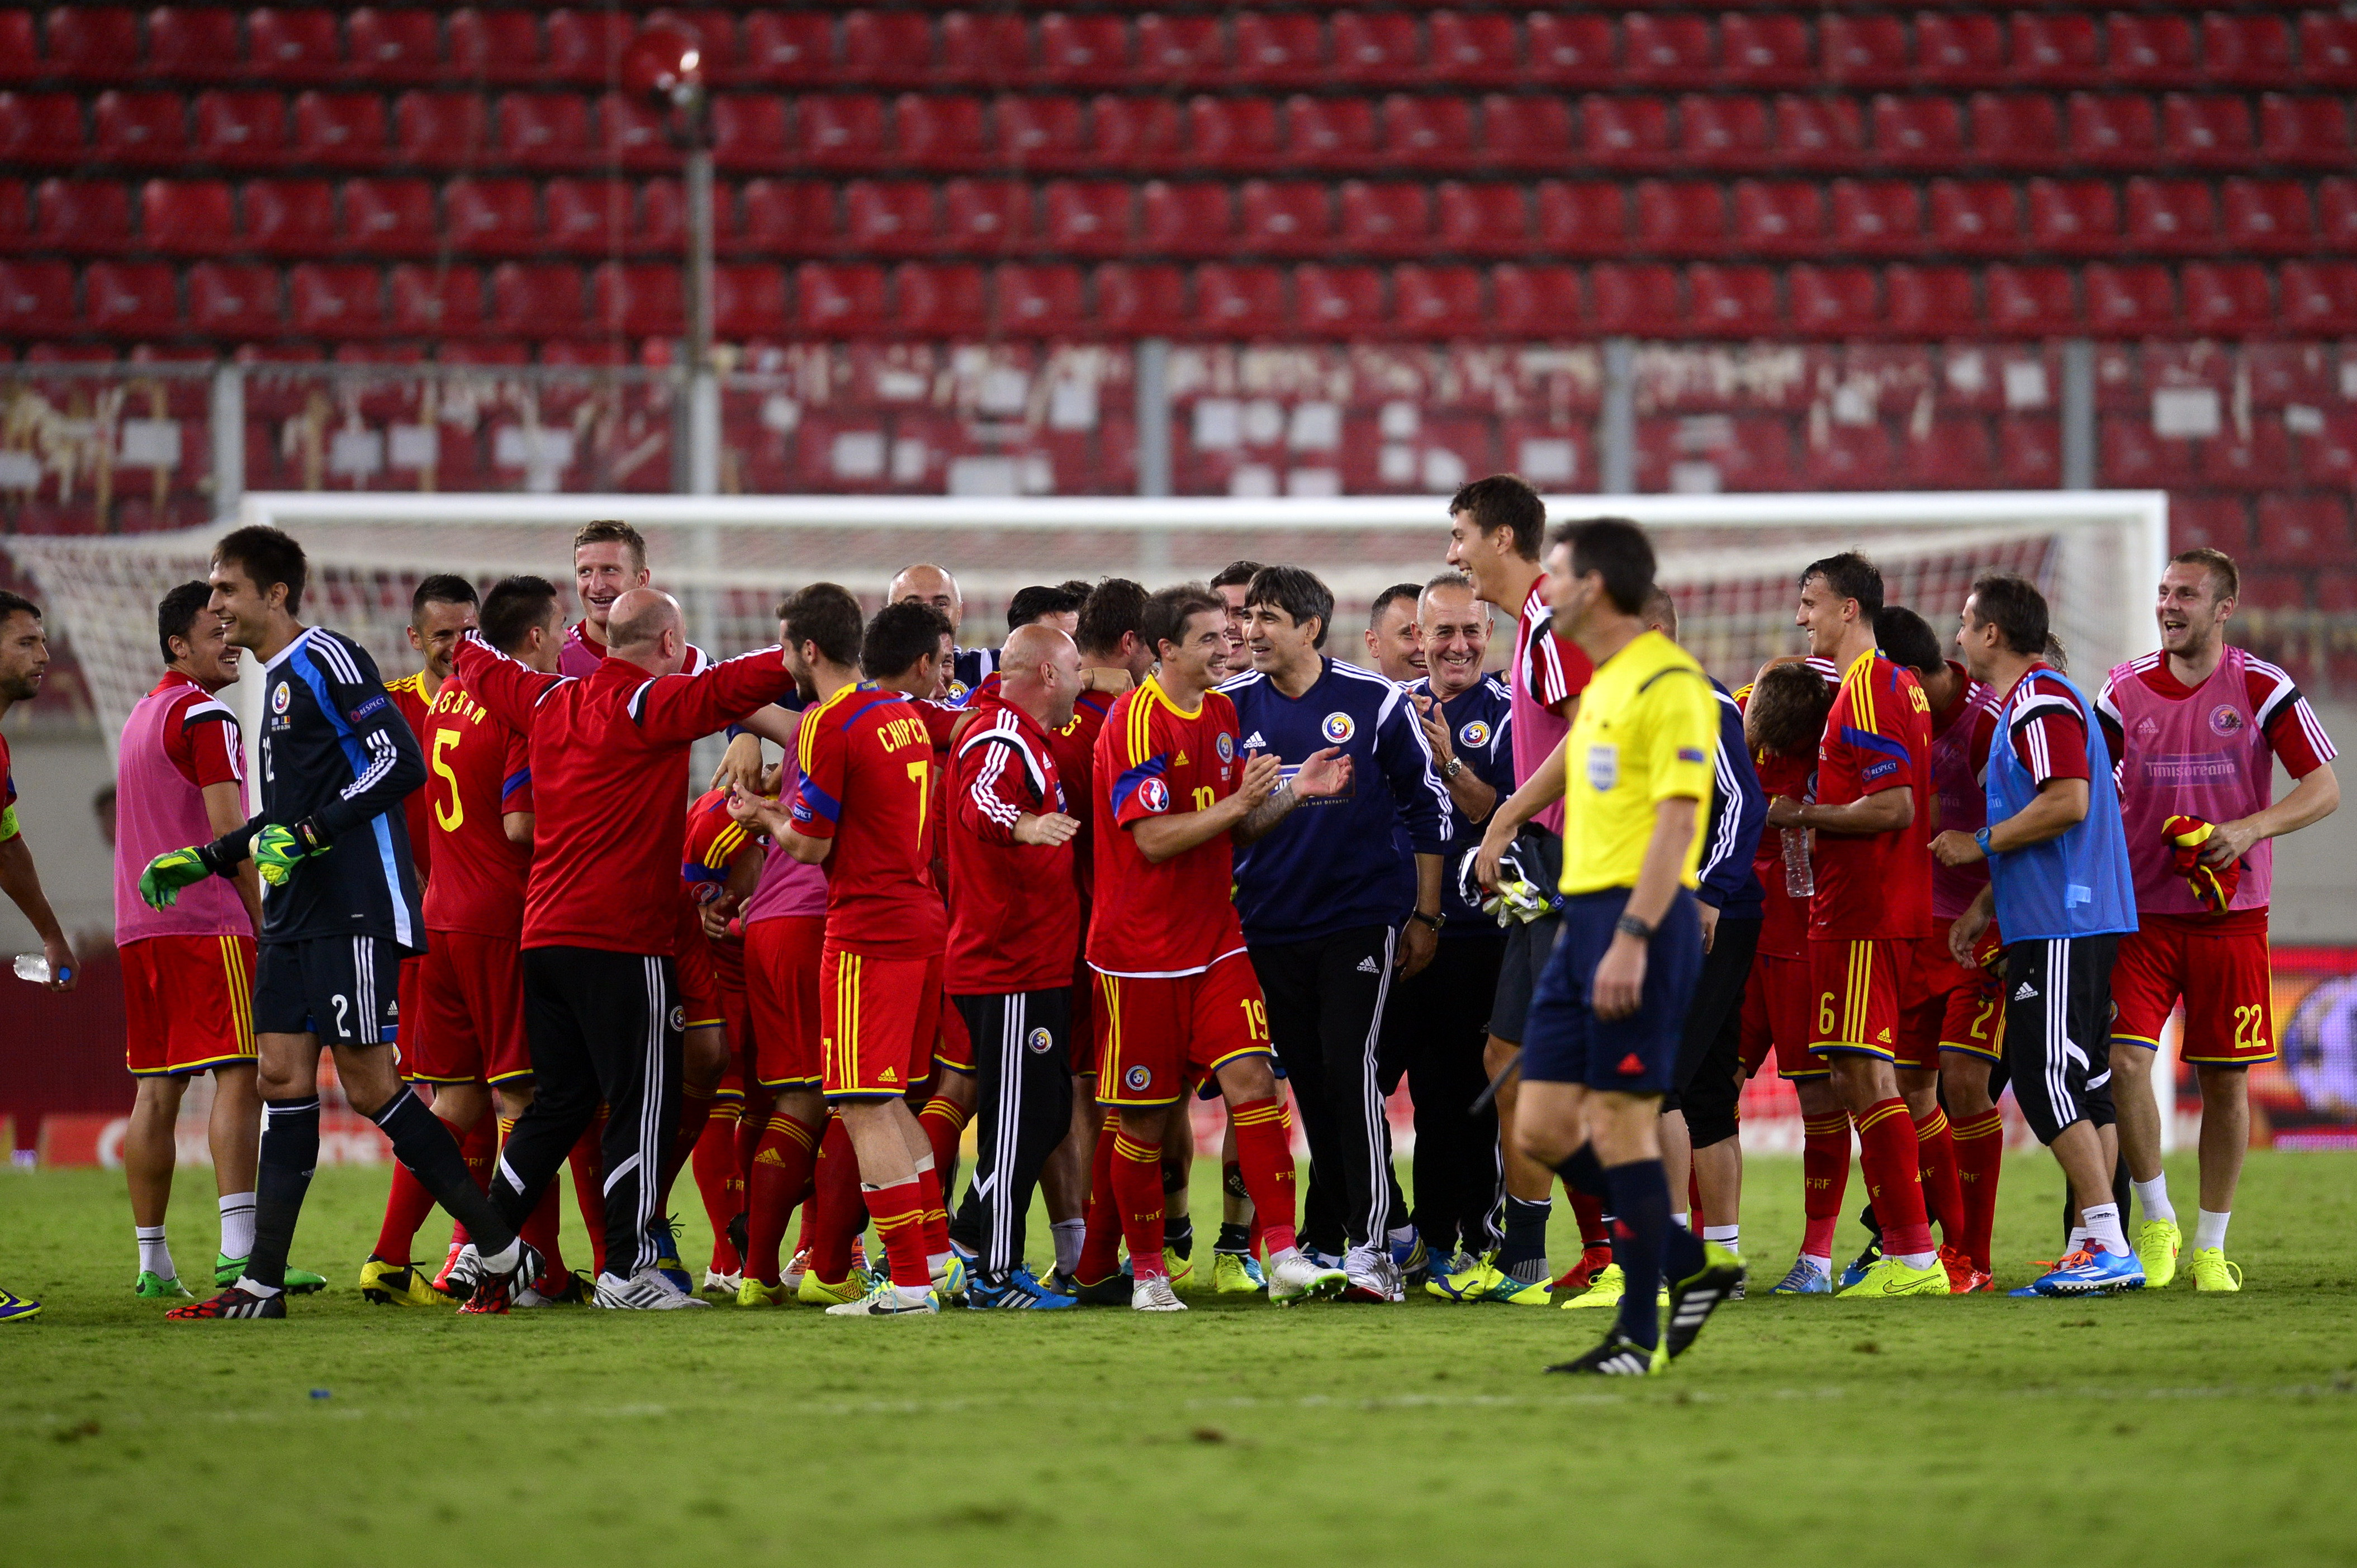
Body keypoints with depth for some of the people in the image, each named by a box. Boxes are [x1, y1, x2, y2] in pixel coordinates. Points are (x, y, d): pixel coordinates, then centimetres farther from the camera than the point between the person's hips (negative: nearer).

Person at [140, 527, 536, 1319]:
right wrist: (203, 860, 25)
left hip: (355, 908, -10)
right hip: (296, 916, 10)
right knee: (283, 1077, 4)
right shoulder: (277, 680, 20)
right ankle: (263, 1284, 3)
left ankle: (504, 1250, -2)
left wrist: (307, 836, -21)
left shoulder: (327, 660, -10)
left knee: (368, 1082, -9)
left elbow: (401, 762, -18)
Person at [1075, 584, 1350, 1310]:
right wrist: (1240, 802, -21)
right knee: (1142, 1117, 2)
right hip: (1141, 950, -6)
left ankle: (1283, 1257, -12)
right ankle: (1145, 1271, 15)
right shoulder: (1136, 721, -14)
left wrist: (1294, 790, 3)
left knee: (1251, 1079, -9)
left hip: (1215, 939, 6)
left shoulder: (1221, 713, 11)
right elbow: (1154, 839, -19)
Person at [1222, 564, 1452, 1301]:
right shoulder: (1231, 706, 4)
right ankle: (1391, 1228, 17)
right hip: (1271, 927, 4)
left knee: (1350, 1070, -13)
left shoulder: (1375, 702, -4)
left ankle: (1372, 1248, -11)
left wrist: (1424, 915, 3)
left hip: (1362, 916, -4)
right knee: (1308, 1083, 5)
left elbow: (1427, 804, 3)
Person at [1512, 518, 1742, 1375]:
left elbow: (1675, 820, -18)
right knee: (1543, 1128, 5)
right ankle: (1693, 1265, 16)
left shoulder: (1670, 684, -12)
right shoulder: (1601, 685, 19)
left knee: (1620, 1123, -7)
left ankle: (1640, 1337, 0)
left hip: (1641, 918, -10)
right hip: (1584, 918, 10)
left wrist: (1630, 939, -23)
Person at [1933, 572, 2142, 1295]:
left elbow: (2068, 804, -22)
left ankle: (2107, 1243, -14)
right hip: (2078, 921, 10)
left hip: (2061, 929, -10)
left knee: (2048, 1079, -11)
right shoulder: (2023, 706, 21)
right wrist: (1982, 908, 23)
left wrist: (1980, 844, -11)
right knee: (2083, 1082, 9)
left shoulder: (2042, 702, -12)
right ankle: (2102, 1248, 9)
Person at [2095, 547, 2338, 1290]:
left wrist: (2248, 829, -19)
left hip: (2230, 915, -1)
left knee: (2225, 1081, 3)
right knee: (2125, 1061, -14)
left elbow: (2323, 789, -4)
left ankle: (2210, 1247, 14)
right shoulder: (2126, 690, 4)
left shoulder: (2262, 690, -3)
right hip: (2141, 913, 1)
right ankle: (2156, 1222, 3)